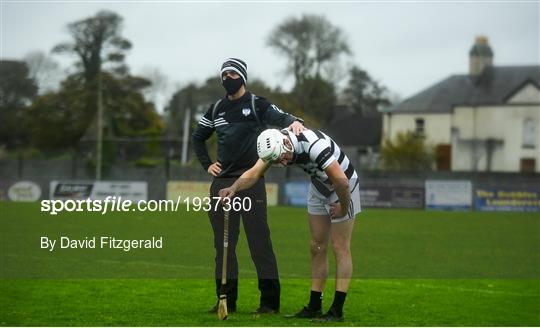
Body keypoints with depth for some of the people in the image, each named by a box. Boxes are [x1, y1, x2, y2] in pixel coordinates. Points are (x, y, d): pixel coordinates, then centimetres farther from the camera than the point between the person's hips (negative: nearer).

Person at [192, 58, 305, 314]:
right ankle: (226, 300, 12)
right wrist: (207, 164, 16)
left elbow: (278, 117, -18)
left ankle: (270, 301, -7)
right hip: (222, 182, 6)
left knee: (259, 240, -8)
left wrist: (293, 121, -41)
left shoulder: (256, 104, 0)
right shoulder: (217, 109, 15)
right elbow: (198, 137, 29)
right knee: (223, 243, 6)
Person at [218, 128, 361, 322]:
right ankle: (314, 307, 15)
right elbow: (254, 172, -23)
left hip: (343, 189, -7)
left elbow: (341, 181, -35)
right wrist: (234, 188, -41)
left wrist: (343, 208, -19)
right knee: (317, 248, 9)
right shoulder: (274, 146, -16)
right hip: (318, 188, 7)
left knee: (340, 248, -6)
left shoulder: (314, 144, -37)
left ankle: (337, 311, -3)